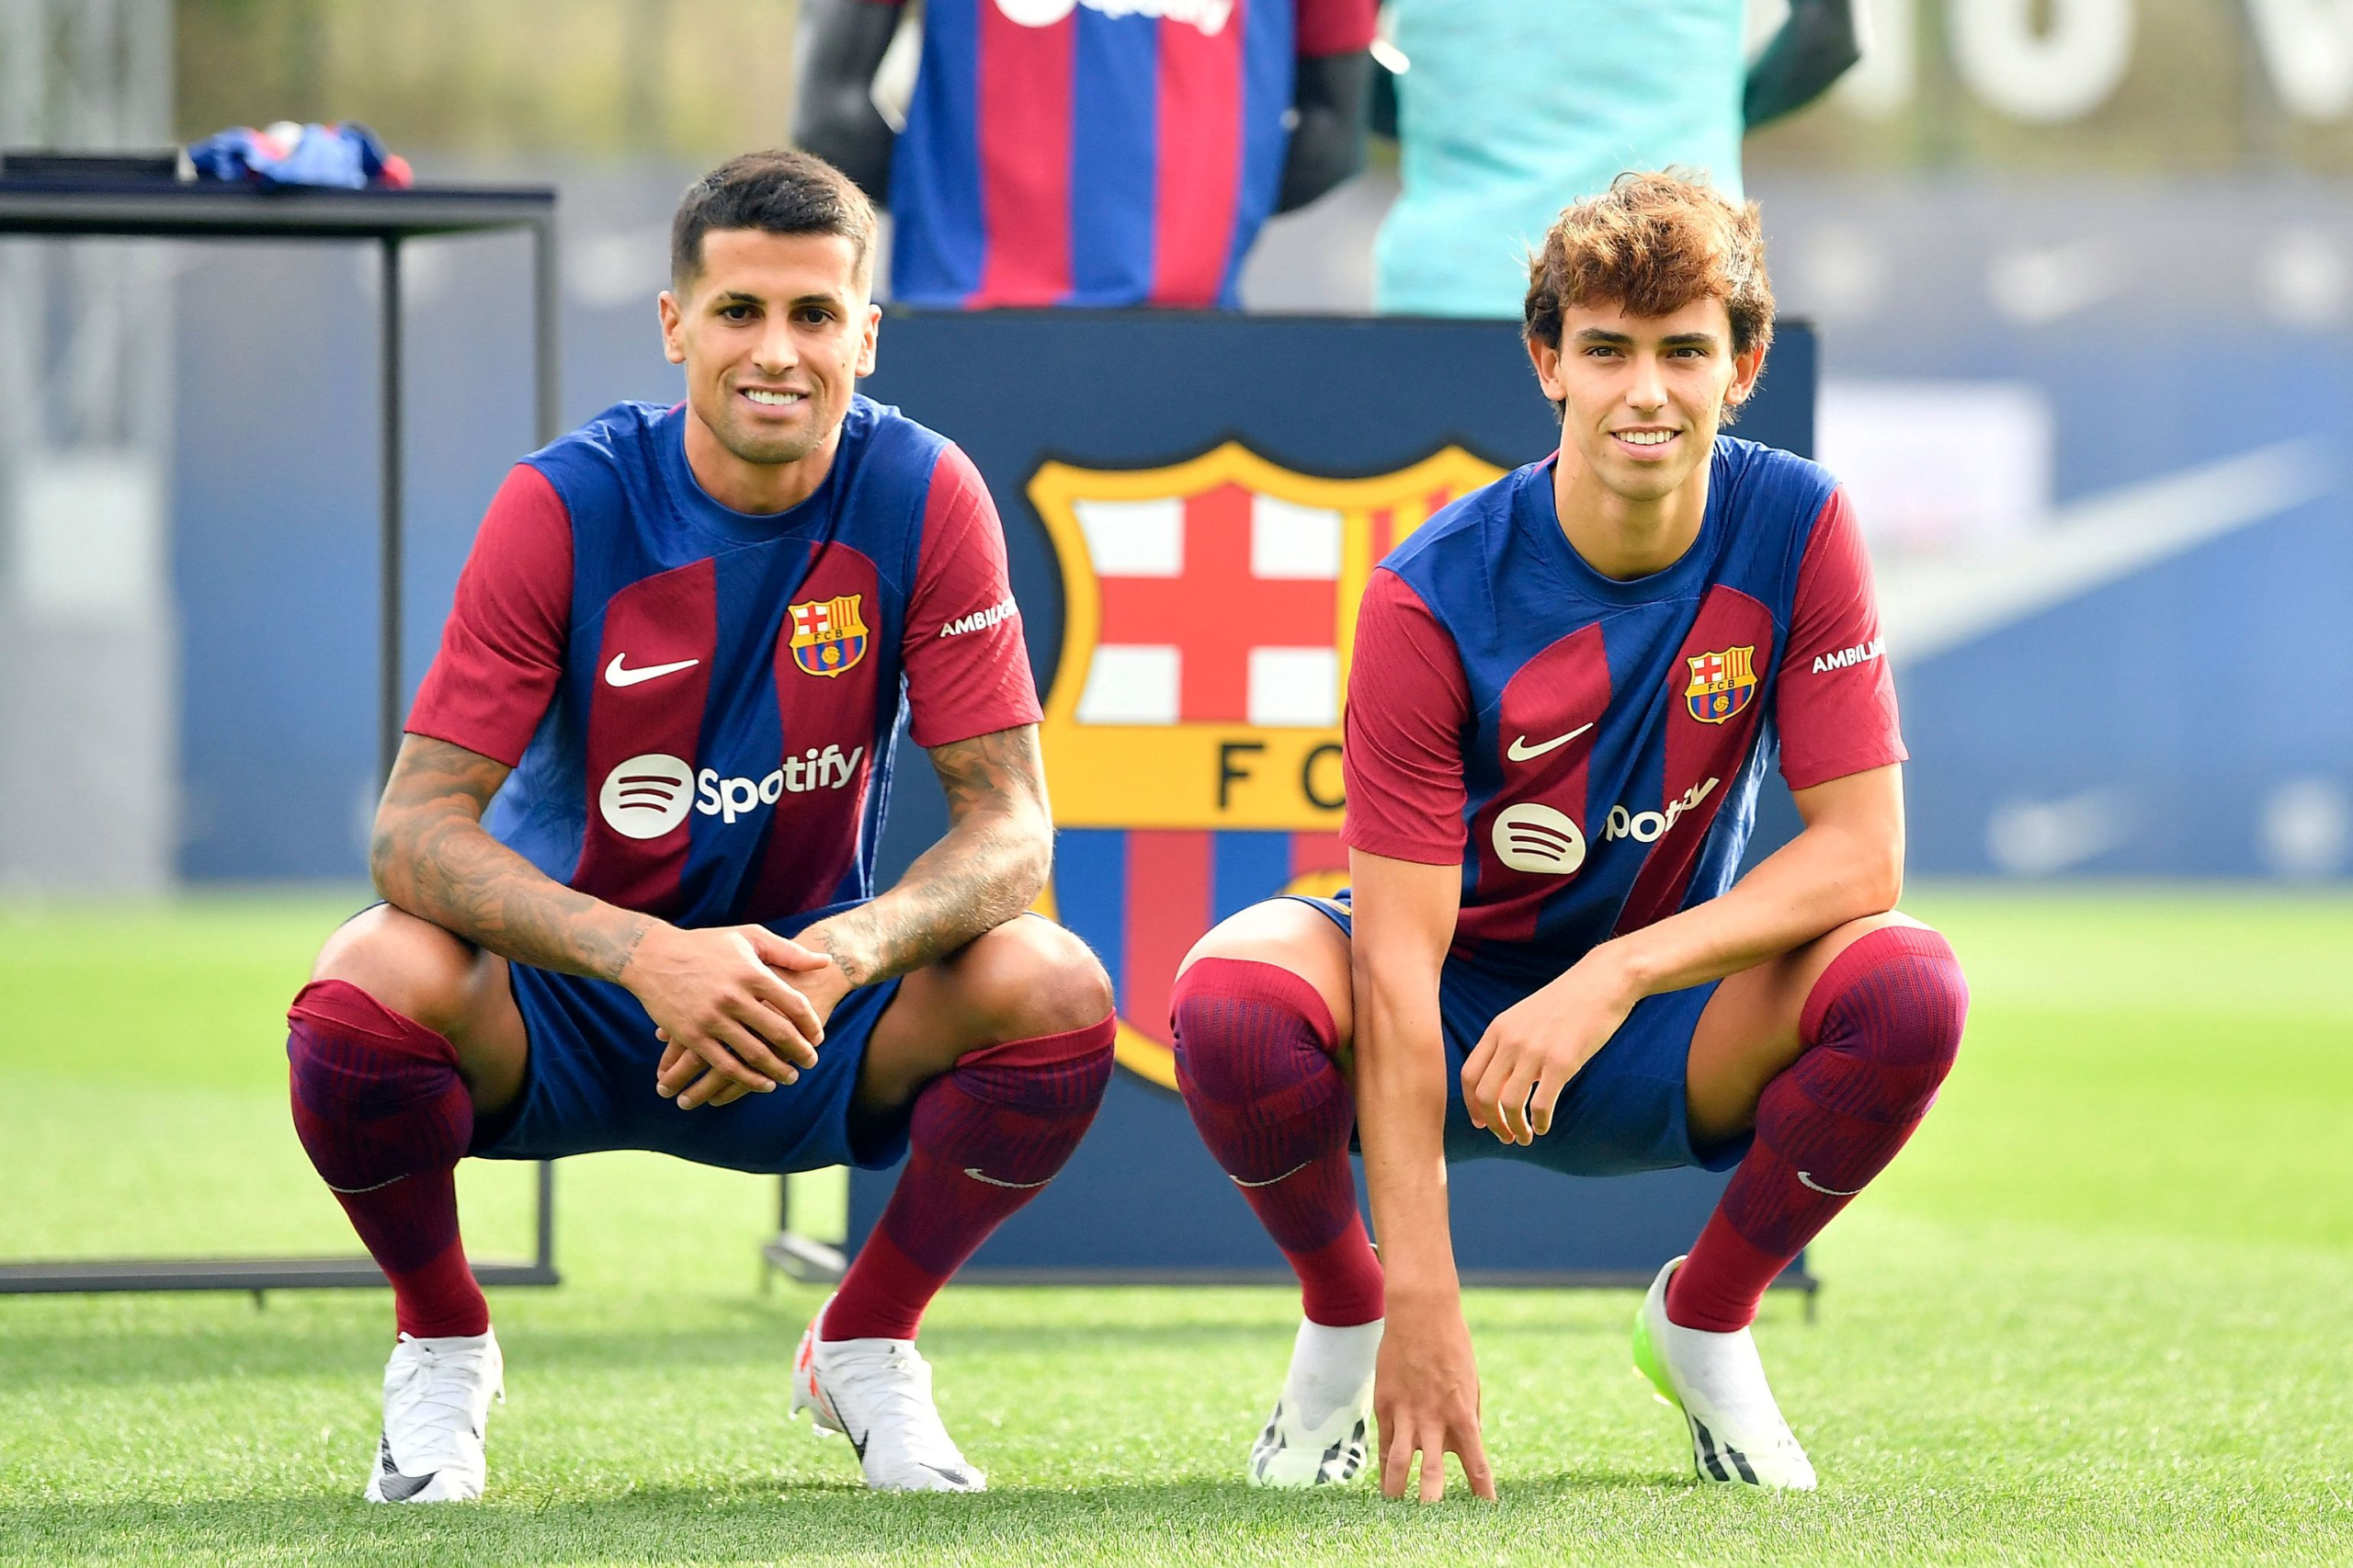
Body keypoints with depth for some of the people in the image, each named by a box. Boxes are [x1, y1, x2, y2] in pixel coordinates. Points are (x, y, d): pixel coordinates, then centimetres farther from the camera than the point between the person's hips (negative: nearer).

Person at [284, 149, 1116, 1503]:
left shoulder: (924, 500, -12)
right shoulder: (566, 506, -16)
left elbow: (1010, 822, -13)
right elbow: (416, 827, -21)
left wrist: (845, 957, -34)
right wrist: (649, 958, -37)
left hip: (810, 1010, 1)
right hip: (559, 1008, -1)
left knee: (1056, 993, -26)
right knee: (369, 985, -33)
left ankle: (865, 1349, 2)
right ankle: (444, 1347, -1)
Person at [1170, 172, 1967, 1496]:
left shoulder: (1796, 530, -14)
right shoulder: (1436, 596, -21)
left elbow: (1862, 849, -17)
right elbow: (1399, 962, -24)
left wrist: (1614, 975, -32)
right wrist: (1425, 1300, -31)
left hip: (1662, 1039, 2)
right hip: (1457, 1006, -2)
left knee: (1911, 988, -28)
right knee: (1232, 998, -33)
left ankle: (1706, 1317, 0)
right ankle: (1348, 1322, -1)